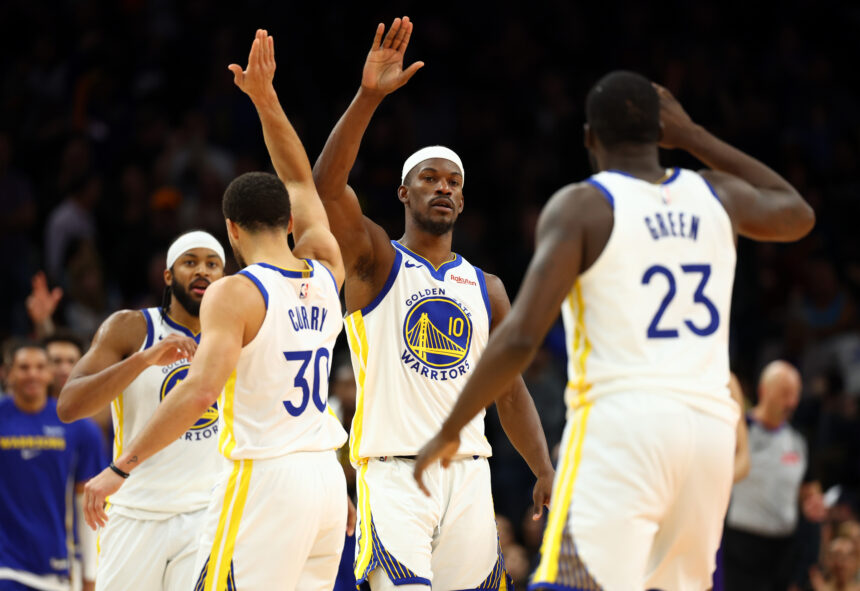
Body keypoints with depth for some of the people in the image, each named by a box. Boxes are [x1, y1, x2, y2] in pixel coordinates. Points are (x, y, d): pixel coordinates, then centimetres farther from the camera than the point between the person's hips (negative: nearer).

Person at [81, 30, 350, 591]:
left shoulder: (234, 294, -9)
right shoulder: (326, 276, 10)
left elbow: (201, 389, -21)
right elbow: (301, 185, 26)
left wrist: (121, 467, -18)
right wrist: (267, 99, 27)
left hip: (263, 478, -7)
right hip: (326, 479, 7)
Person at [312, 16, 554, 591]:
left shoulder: (486, 287, 17)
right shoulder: (375, 260, 5)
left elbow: (511, 392, 18)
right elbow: (326, 184, -14)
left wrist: (545, 472, 5)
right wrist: (370, 95, -24)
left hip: (467, 476, 5)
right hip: (392, 473, -5)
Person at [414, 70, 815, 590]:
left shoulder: (580, 207, -2)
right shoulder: (718, 196, 13)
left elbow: (521, 337, -10)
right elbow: (798, 215, 36)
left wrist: (449, 431, 0)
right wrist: (694, 137, 34)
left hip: (621, 422, -6)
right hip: (712, 425, 6)